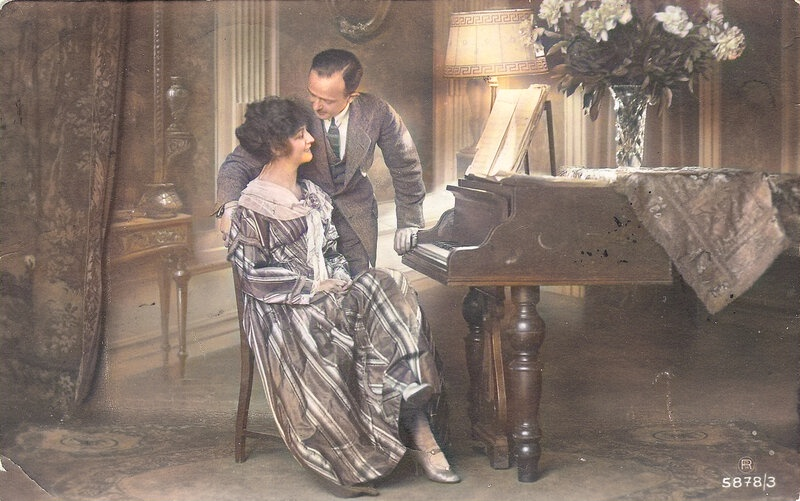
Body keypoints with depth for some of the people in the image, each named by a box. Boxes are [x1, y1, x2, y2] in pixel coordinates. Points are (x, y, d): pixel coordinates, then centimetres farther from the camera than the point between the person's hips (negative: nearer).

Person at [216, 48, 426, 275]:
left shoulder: (377, 112, -19)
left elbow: (405, 165, -3)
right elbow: (240, 162, -21)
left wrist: (408, 222, 1)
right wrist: (229, 206, -40)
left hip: (357, 213, 1)